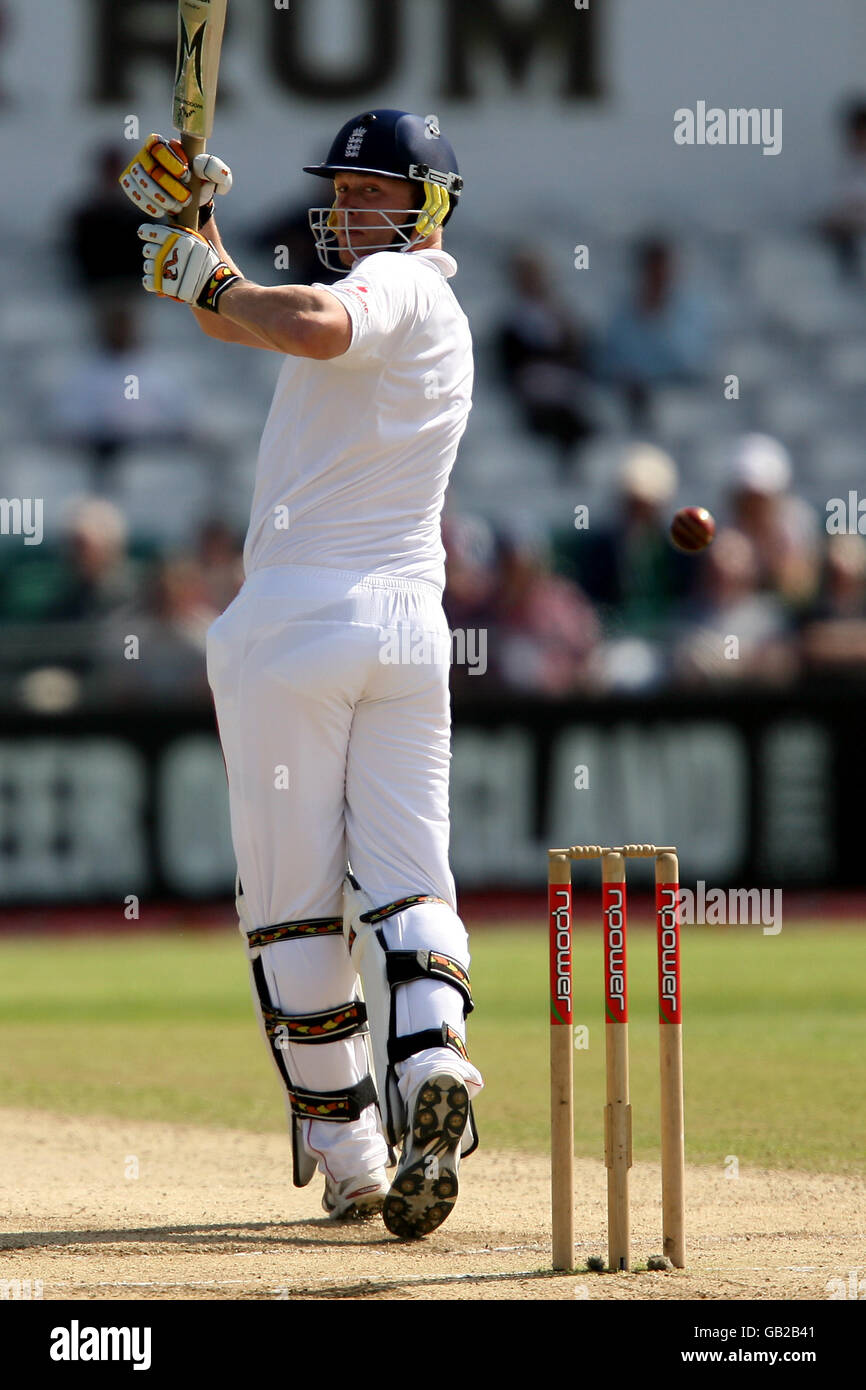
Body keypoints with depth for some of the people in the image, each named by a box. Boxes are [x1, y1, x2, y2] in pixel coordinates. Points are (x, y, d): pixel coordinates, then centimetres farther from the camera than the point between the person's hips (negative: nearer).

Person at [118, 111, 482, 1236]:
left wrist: (206, 276, -15)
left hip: (296, 618, -8)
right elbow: (243, 322, 27)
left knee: (294, 899, 1)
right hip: (409, 629, 8)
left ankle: (347, 1153, 1)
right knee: (408, 882, 0)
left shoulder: (399, 284, -6)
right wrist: (190, 214, 14)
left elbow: (317, 328, -31)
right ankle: (431, 1057, -28)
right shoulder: (441, 320, 22)